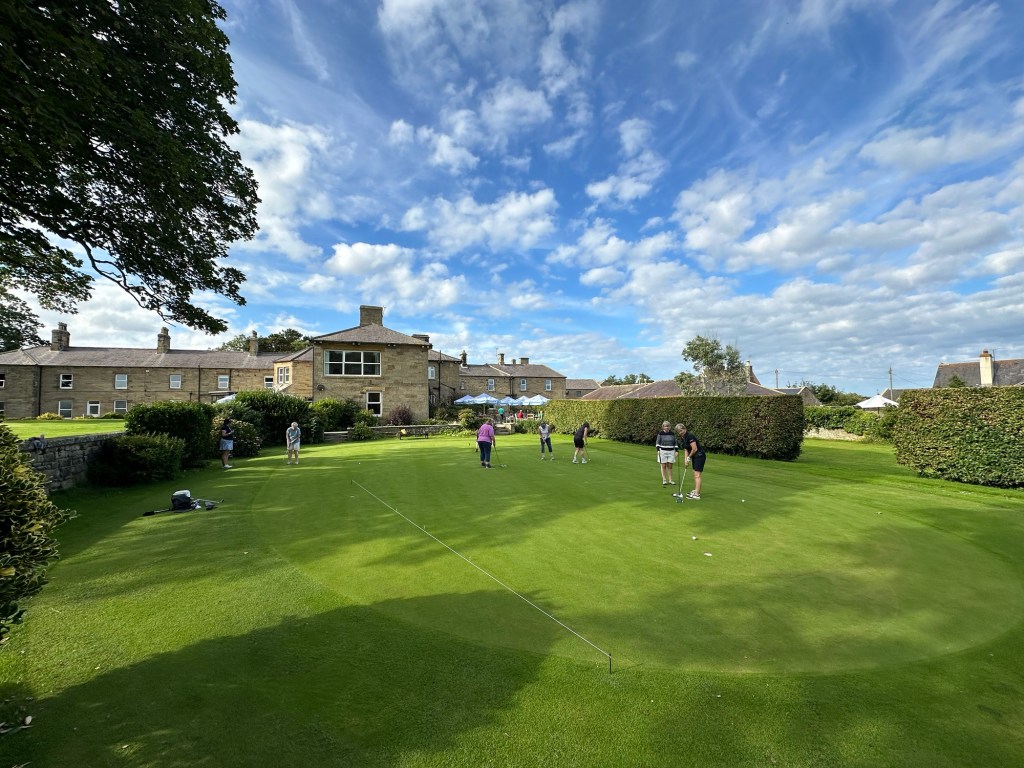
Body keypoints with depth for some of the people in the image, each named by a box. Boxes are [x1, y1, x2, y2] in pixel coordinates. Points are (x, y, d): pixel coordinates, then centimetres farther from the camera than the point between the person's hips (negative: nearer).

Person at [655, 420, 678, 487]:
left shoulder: (672, 433, 6)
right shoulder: (660, 433, -2)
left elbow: (675, 443, 11)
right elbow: (657, 442, 2)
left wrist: (676, 450, 6)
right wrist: (658, 450, -6)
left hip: (671, 451, 2)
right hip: (663, 451, -2)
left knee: (670, 466, 3)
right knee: (663, 466, 1)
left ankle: (670, 480, 11)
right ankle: (664, 480, 9)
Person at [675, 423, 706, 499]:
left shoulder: (690, 436, -21)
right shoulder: (682, 438, 6)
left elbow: (694, 449, -22)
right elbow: (686, 450, 10)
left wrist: (689, 457, -8)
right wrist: (686, 460, 0)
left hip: (699, 456, -10)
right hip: (694, 457, 10)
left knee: (697, 475, -12)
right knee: (695, 474, 15)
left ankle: (697, 495, -14)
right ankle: (695, 491, 25)